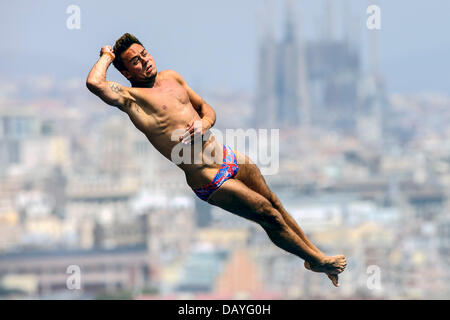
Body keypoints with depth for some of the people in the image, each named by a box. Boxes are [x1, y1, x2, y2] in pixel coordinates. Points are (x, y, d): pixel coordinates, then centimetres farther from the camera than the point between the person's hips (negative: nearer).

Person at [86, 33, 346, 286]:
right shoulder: (130, 98, -13)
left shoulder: (170, 77, 10)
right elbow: (94, 83, -31)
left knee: (275, 205, 17)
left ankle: (314, 252, 36)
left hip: (226, 155, 7)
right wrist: (108, 56, -10)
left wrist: (204, 124, -6)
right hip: (209, 179, -7)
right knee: (269, 216, 0)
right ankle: (317, 260, 18)